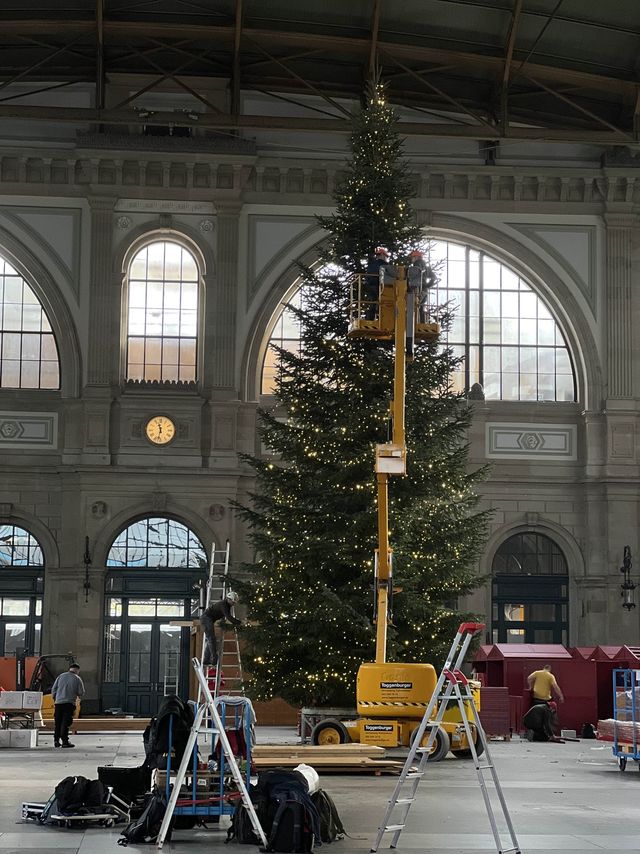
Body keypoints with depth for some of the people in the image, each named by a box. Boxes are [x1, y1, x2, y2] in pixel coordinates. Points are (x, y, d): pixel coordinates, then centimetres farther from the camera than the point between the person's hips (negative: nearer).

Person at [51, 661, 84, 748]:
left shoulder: (61, 676, 8)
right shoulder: (77, 679, 0)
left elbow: (53, 689, 8)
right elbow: (81, 693, 0)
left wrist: (54, 699, 21)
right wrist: (78, 695, 22)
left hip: (58, 702, 3)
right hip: (69, 703, -3)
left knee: (57, 723, 10)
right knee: (65, 723, -3)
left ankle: (56, 741, 12)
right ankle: (65, 741, -5)